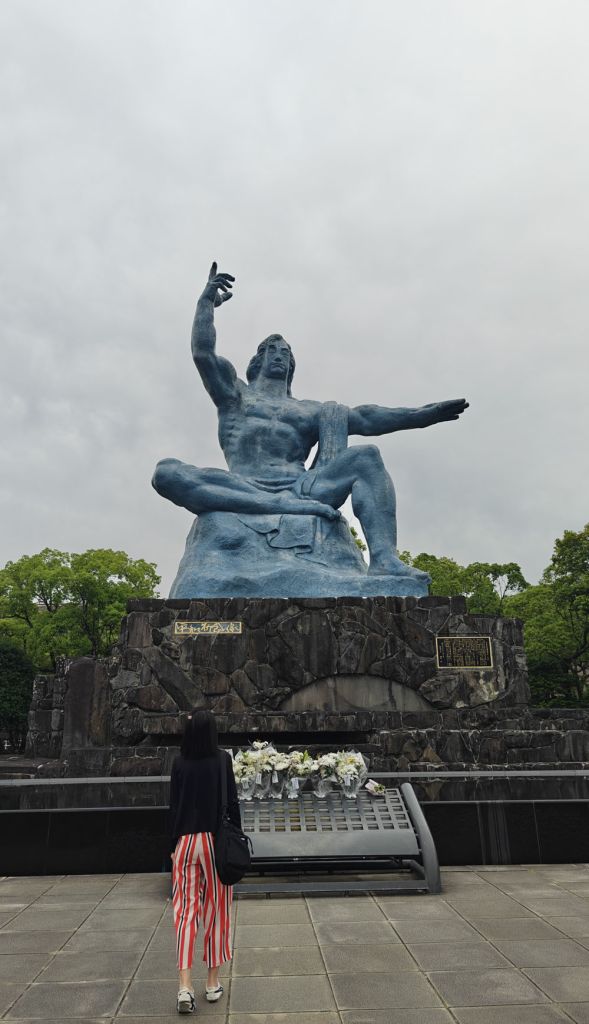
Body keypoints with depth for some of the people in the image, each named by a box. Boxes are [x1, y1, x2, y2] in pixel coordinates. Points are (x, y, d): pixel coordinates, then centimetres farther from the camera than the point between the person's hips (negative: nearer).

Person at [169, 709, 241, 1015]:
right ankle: (213, 982, 21)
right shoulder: (222, 759, -7)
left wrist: (173, 846, 9)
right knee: (216, 910, 12)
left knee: (185, 911, 7)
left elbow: (174, 807, 0)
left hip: (185, 841, 1)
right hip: (217, 840, -1)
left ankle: (185, 986, -3)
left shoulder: (180, 762, -4)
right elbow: (232, 802, -5)